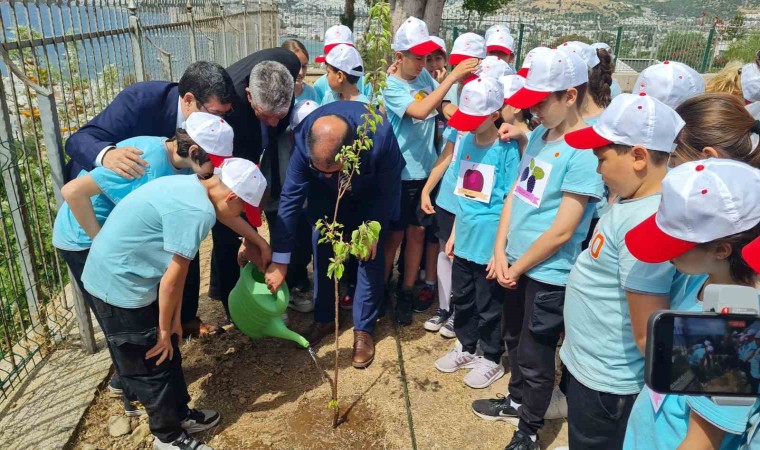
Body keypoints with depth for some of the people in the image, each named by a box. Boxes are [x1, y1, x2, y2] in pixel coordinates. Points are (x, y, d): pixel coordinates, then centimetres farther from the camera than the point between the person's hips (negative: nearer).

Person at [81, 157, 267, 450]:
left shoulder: (191, 187, 4)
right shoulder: (198, 212, -26)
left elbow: (175, 268, 8)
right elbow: (172, 278, -20)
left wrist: (174, 319, 11)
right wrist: (164, 329, -6)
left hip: (117, 275, 9)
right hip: (119, 284, -9)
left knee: (167, 353, 20)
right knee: (152, 365, 7)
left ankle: (180, 415, 37)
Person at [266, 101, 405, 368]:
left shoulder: (380, 137, -43)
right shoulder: (304, 139, -37)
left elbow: (389, 189, -23)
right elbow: (290, 198, -28)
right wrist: (280, 260, -25)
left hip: (371, 194, -2)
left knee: (370, 254, -6)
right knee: (321, 248, -1)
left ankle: (364, 329, 9)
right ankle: (324, 318, 19)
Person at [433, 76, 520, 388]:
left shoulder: (507, 150, -16)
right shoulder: (466, 141, 2)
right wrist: (454, 232, 12)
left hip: (490, 243, -6)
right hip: (465, 238, 6)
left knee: (488, 306, 11)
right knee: (461, 298, 20)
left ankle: (491, 360, 32)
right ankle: (467, 348, 41)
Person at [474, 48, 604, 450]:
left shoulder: (586, 150, -22)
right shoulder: (538, 135, 3)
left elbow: (562, 231, -21)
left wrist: (517, 267, -11)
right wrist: (500, 251, -3)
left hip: (549, 273, -7)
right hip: (517, 263, 8)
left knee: (535, 357, 10)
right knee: (514, 340, 24)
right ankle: (516, 402, 48)